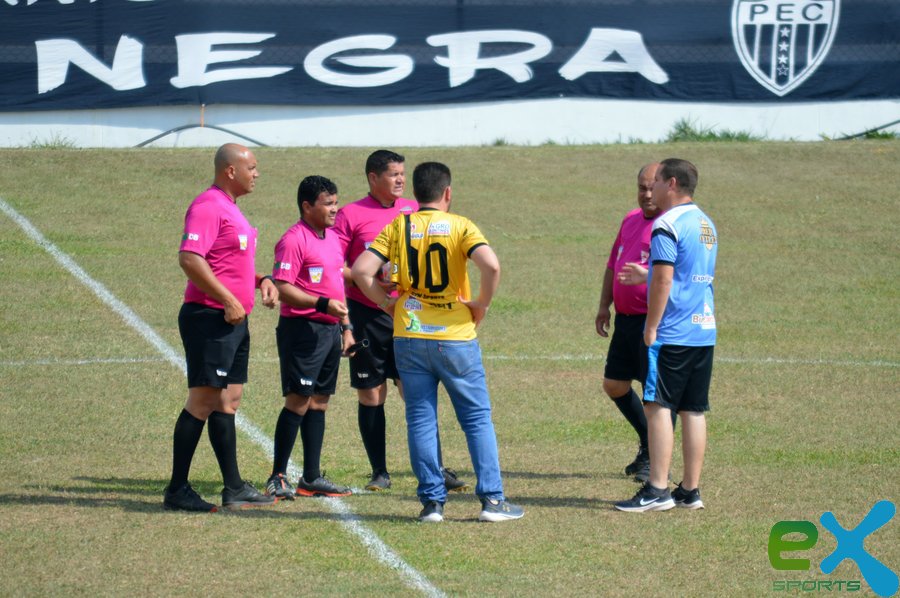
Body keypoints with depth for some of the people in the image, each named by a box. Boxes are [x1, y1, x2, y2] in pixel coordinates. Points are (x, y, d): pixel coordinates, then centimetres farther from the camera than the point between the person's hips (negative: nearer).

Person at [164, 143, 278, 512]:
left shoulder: (229, 207, 18)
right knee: (202, 401, -9)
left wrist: (261, 281, 13)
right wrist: (228, 301, -23)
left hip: (233, 320, 10)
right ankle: (177, 491, -6)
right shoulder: (208, 207, -14)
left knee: (228, 400, 12)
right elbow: (189, 259, -24)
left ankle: (234, 489, 16)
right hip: (210, 319, -10)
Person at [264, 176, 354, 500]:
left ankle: (311, 477, 15)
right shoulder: (293, 240, -12)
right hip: (302, 328, -9)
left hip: (330, 329, 9)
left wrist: (346, 326, 20)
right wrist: (322, 304, -25)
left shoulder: (332, 238, 16)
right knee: (298, 401, -9)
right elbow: (282, 288, -19)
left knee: (319, 401, 10)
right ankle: (278, 478, -5)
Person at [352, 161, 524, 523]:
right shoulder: (460, 227, -3)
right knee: (477, 417, 7)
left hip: (409, 337, 2)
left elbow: (362, 270, -6)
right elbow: (491, 266, -20)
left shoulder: (397, 227, 3)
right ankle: (492, 499, 3)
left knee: (420, 419, 7)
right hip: (455, 337, -2)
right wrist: (481, 305, -4)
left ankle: (432, 501, 4)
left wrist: (388, 304, 7)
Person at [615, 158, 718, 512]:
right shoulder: (706, 224, 16)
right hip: (705, 331, 9)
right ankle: (690, 490, 9)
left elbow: (663, 280, -17)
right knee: (694, 410, 9)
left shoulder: (668, 225, -11)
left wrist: (651, 327, -12)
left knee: (658, 405, -8)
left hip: (673, 334, -8)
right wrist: (644, 274, 34)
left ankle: (657, 490, -12)